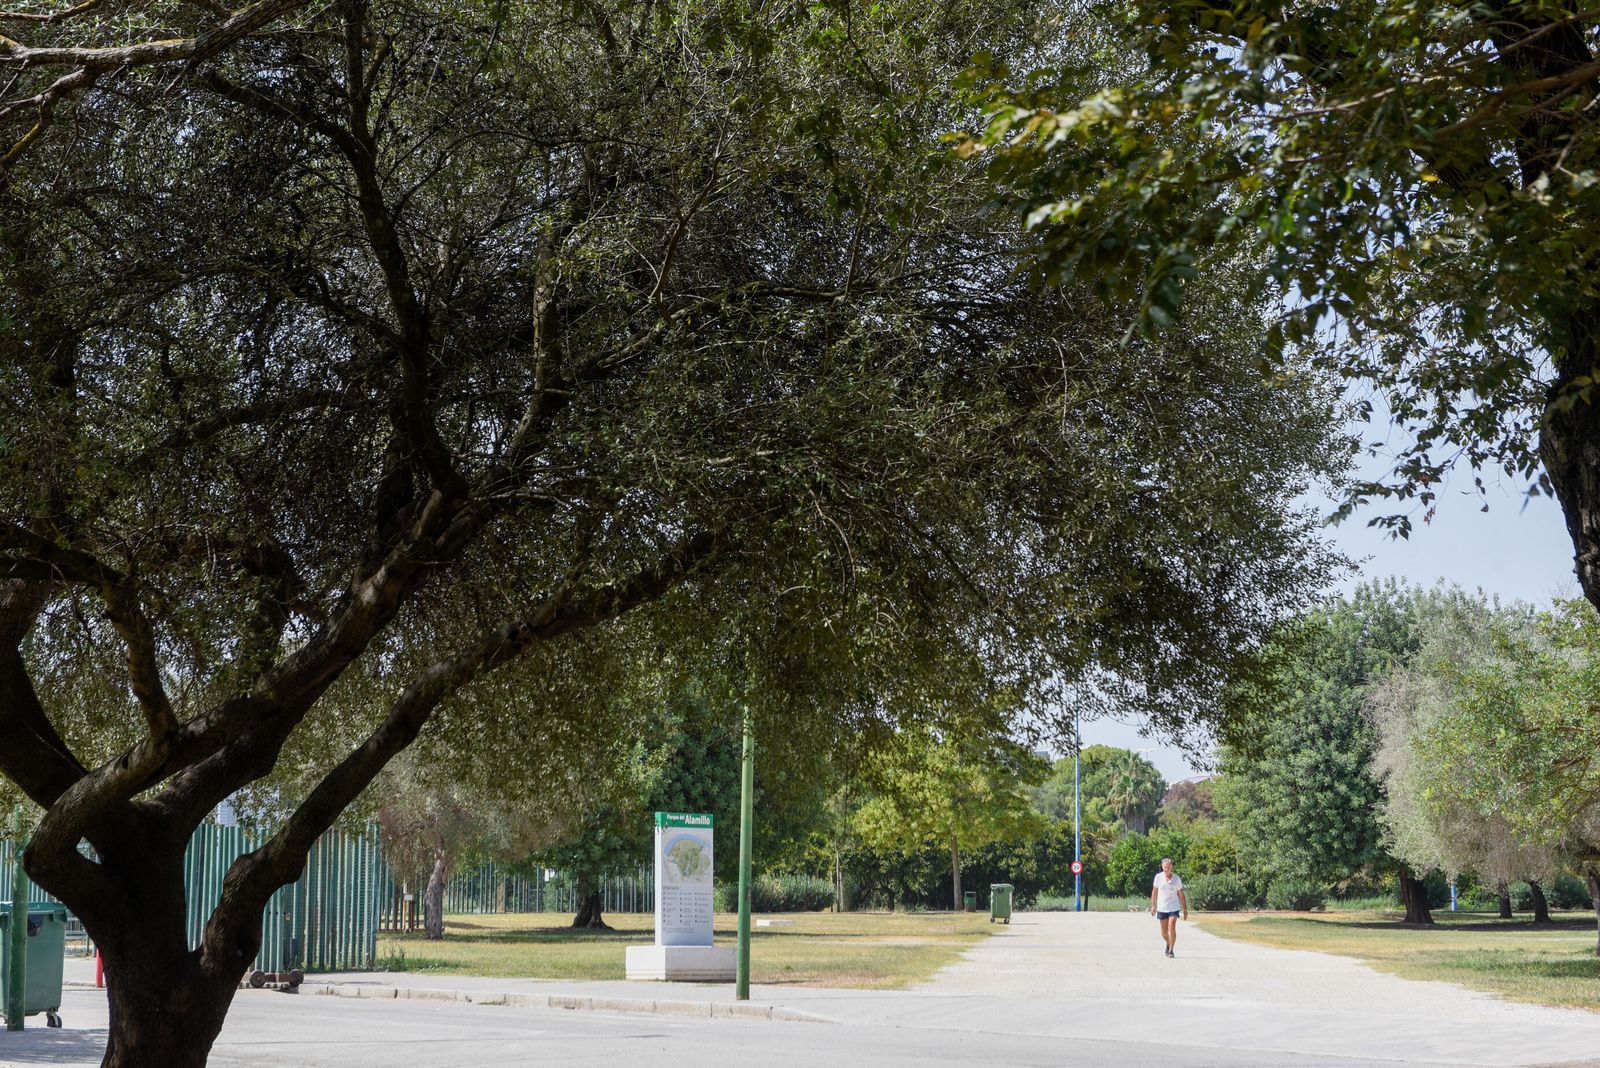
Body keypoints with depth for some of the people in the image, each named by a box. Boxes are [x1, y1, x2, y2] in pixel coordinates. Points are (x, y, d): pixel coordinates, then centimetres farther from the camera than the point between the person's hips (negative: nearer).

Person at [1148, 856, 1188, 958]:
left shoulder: (1177, 879, -3)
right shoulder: (1158, 877, -2)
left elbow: (1181, 894, 4)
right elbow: (1154, 892, 7)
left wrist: (1185, 909, 4)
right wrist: (1153, 906, 5)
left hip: (1173, 907, -2)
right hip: (1162, 908, 2)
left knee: (1172, 929, -15)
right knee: (1164, 931, 10)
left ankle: (1171, 950, -8)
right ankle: (1168, 944, 38)